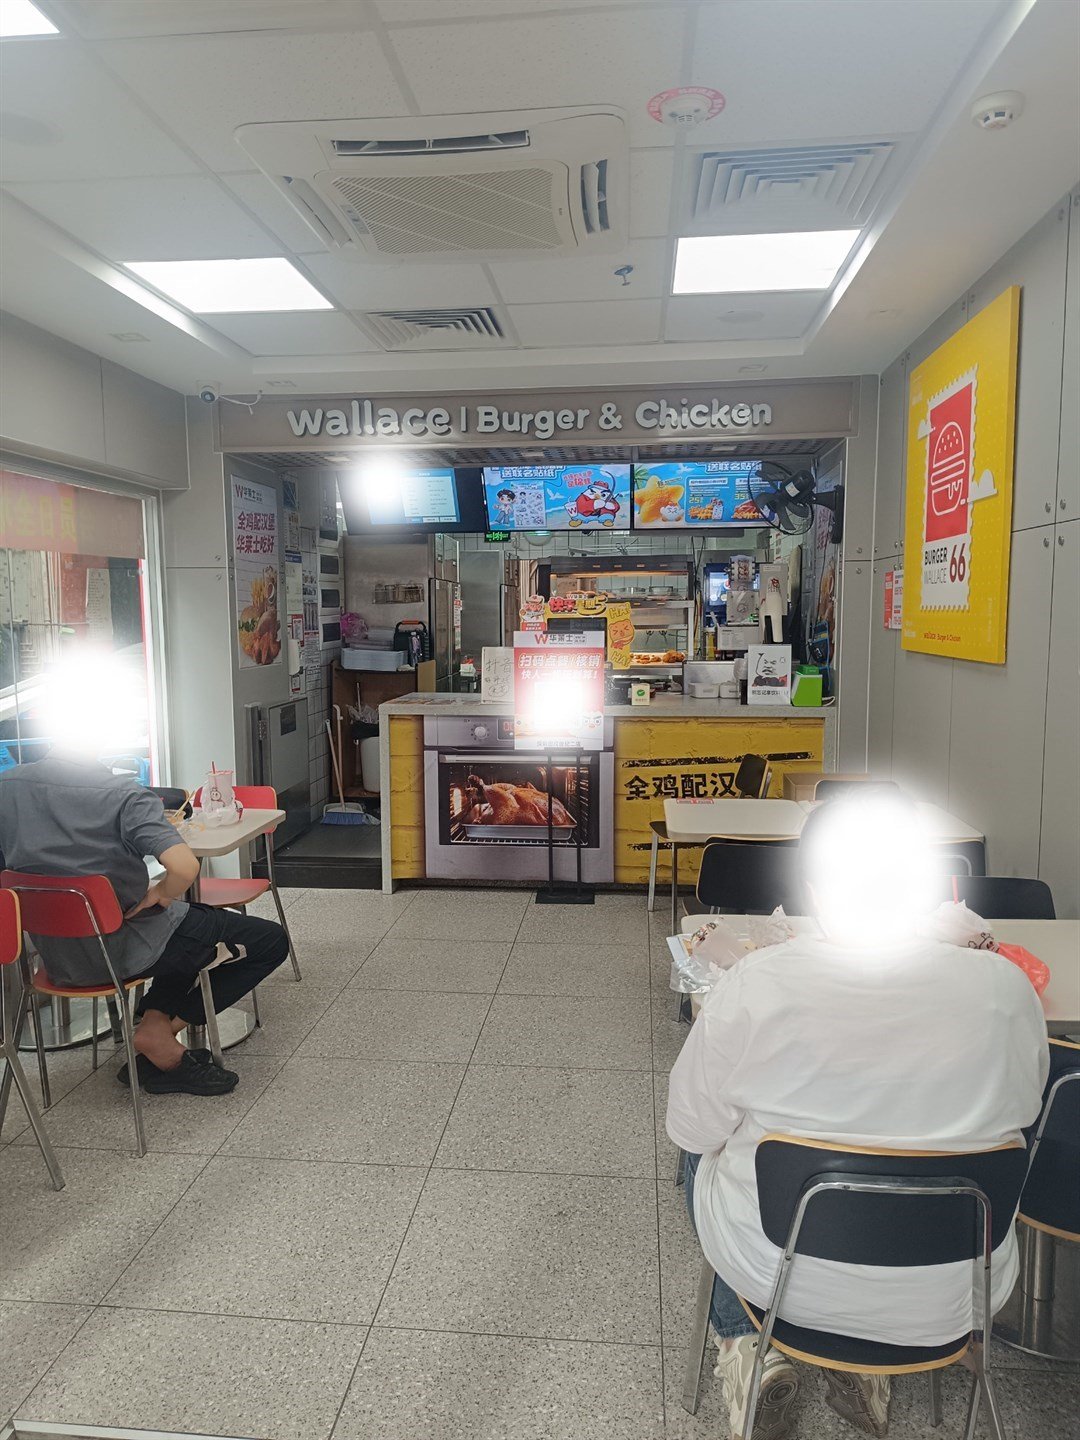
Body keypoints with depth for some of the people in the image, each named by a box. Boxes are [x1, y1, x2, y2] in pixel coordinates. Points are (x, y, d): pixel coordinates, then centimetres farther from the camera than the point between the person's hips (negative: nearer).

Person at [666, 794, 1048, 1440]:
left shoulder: (756, 985, -24)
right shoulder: (1005, 988, -19)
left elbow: (693, 1129, -10)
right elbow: (1021, 1111, 1)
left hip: (778, 1275, -2)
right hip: (951, 1300, 2)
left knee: (707, 1157, 28)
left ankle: (747, 1346, 21)